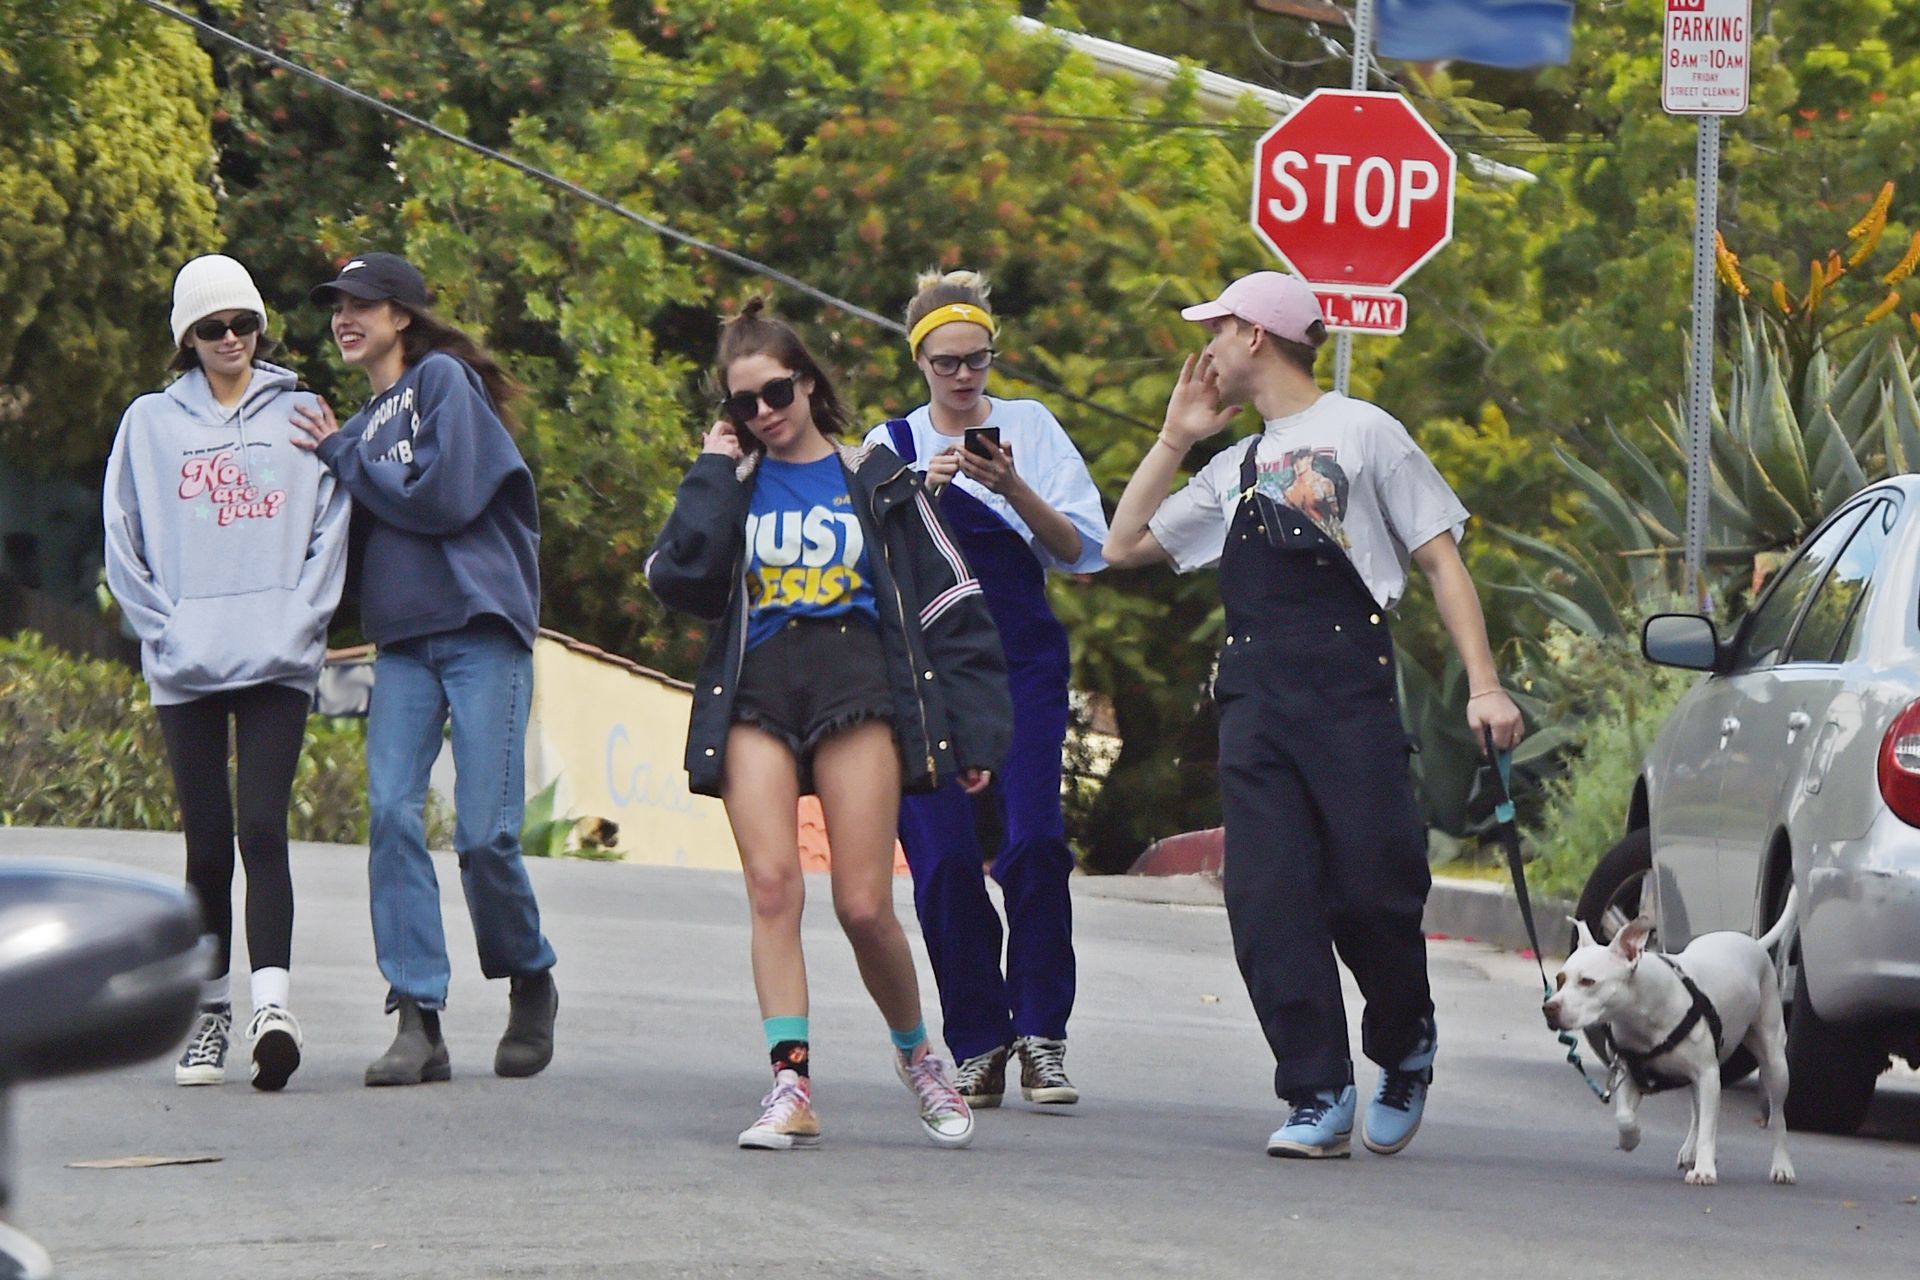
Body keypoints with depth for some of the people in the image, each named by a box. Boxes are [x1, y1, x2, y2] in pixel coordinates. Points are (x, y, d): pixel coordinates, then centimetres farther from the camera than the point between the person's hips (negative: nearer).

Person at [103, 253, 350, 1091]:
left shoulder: (300, 417, 11)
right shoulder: (151, 423, 11)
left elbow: (330, 531, 8)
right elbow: (123, 543, 9)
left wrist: (300, 620, -5)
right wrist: (164, 630, -3)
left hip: (278, 664, -1)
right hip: (186, 669, 1)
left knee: (262, 829, -14)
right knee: (207, 842, 2)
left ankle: (271, 1003, -24)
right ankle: (209, 1009, 12)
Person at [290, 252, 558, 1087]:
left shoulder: (444, 380, -1)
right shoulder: (365, 419, 21)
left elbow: (445, 496, -13)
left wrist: (343, 456, -3)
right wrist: (337, 461, 6)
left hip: (481, 627, -6)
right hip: (402, 641, 6)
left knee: (484, 832, -10)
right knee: (391, 813, -11)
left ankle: (530, 983, 16)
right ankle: (417, 1021, -11)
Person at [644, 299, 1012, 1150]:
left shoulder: (874, 479, 10)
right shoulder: (730, 485, 14)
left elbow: (950, 606, 9)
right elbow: (679, 577, -4)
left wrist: (975, 731, 5)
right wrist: (715, 469, 1)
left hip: (857, 690, -2)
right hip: (754, 696, 2)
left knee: (864, 905, -8)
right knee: (772, 887, -13)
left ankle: (916, 1055, 17)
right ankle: (790, 1087, -15)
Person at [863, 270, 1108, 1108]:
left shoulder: (1030, 427, 8)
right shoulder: (891, 444, 11)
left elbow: (1079, 550, 0)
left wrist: (1013, 487, -14)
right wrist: (922, 490, -14)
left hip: (1021, 662, -1)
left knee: (1033, 840, -15)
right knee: (944, 859, -5)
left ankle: (1040, 1037, -8)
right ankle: (976, 1046, 4)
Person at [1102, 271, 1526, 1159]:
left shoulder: (1363, 434, 7)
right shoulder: (1236, 466, 25)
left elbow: (1440, 559, 3)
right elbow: (1127, 545, 24)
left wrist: (1483, 685, -7)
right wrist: (1176, 437, 20)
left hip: (1349, 694, -5)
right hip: (1253, 703, 5)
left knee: (1373, 891, -9)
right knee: (1269, 903, -7)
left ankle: (1406, 1051, 17)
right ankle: (1317, 1098, -6)